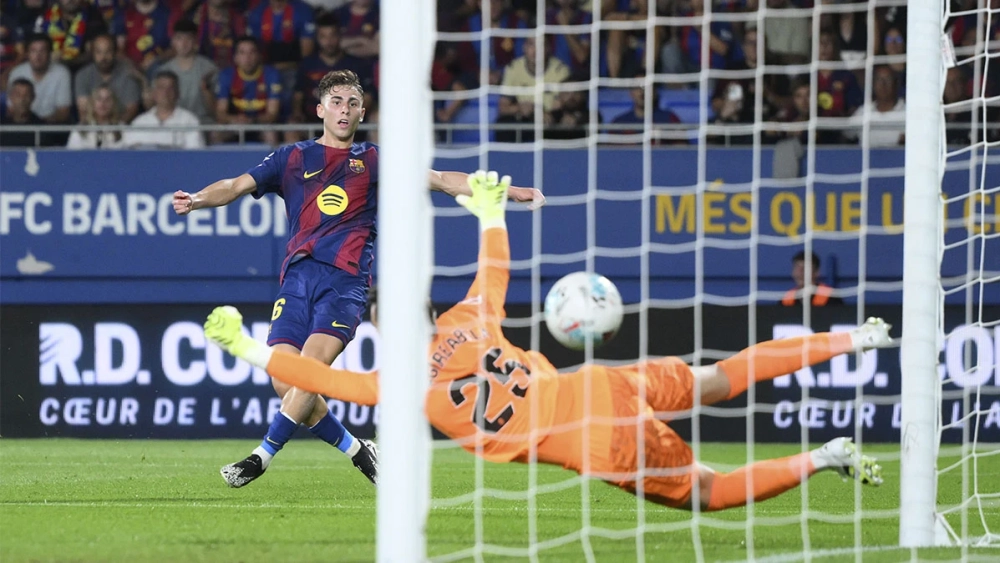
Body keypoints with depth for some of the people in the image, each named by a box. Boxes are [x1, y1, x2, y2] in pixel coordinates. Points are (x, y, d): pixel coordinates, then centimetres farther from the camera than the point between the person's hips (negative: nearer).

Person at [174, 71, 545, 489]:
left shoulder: (373, 160, 15)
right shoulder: (293, 158, 16)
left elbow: (440, 180, 12)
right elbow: (237, 186, 8)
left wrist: (508, 191, 3)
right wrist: (196, 200, -13)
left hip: (345, 279, -2)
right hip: (298, 277, 2)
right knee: (285, 383, -10)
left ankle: (262, 457, -14)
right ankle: (357, 451, 9)